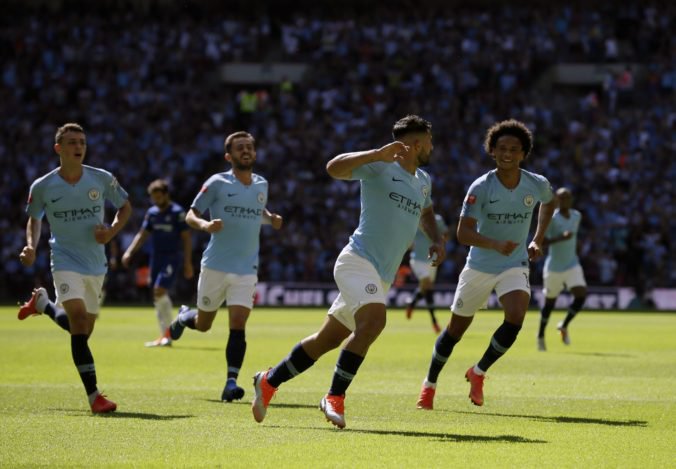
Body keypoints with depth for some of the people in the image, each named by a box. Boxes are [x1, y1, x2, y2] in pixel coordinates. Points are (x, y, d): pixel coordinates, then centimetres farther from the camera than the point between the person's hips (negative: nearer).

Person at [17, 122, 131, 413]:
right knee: (79, 318, -23)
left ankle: (42, 303, 44)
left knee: (82, 330, 13)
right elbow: (34, 219, 10)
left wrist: (112, 231, -8)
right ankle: (93, 395, -23)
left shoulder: (103, 179, -5)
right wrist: (31, 246, -8)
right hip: (65, 261, -3)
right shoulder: (42, 187, -7)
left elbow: (125, 207, 10)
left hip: (96, 264, 4)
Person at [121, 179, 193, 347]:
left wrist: (188, 262, -10)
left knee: (160, 291, -20)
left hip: (171, 258, -7)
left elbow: (186, 238, -6)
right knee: (157, 297, 6)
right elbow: (142, 234, 17)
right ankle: (164, 336, 13)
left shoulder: (177, 212, -6)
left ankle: (168, 333, -12)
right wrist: (129, 252, 5)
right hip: (155, 258, 7)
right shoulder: (152, 212, 11)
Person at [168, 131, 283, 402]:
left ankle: (231, 383, -14)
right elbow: (191, 214, -3)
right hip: (215, 266, -2)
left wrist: (271, 219, 5)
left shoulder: (261, 185, 8)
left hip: (247, 269, 2)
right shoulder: (218, 183, -6)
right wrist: (205, 225, -25)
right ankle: (184, 316, 48)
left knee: (238, 326, -14)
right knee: (203, 325, 12)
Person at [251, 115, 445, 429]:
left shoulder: (423, 181, 18)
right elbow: (334, 168, -21)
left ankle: (269, 381, 26)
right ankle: (335, 397, -23)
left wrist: (436, 240, 19)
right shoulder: (380, 166, -7)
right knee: (373, 321, -31)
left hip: (381, 277, 8)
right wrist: (378, 153, -30)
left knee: (327, 339, 11)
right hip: (359, 261, -8)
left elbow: (426, 213, 39)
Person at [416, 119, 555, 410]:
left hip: (515, 266, 1)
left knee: (516, 318, -25)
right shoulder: (481, 187, -18)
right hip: (479, 267, -1)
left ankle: (479, 373, -1)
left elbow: (549, 202, 19)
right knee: (455, 330, 8)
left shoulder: (537, 185, -7)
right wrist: (495, 245, -40)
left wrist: (537, 240, 10)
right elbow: (463, 232, -24)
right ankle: (430, 384, 32)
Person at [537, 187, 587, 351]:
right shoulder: (551, 218, -16)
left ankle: (564, 326, 7)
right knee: (550, 302, 8)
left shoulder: (577, 216, 4)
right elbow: (540, 241, -21)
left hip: (572, 265, 4)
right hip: (554, 268, -4)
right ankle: (541, 335, 31)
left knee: (581, 295, -16)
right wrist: (561, 238, -31)